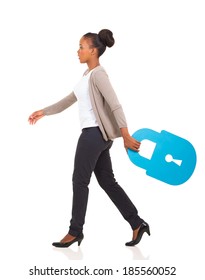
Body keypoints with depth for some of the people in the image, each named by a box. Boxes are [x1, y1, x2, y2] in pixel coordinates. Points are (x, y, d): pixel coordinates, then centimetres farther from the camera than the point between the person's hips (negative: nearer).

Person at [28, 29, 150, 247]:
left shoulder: (98, 74, -12)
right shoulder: (88, 75, 16)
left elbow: (115, 106, -19)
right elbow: (70, 100, 26)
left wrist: (126, 136, -25)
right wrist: (43, 112, 29)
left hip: (95, 133, -9)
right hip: (94, 134, 9)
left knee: (80, 181, 0)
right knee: (107, 181, 9)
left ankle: (75, 231, 11)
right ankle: (137, 224, 12)